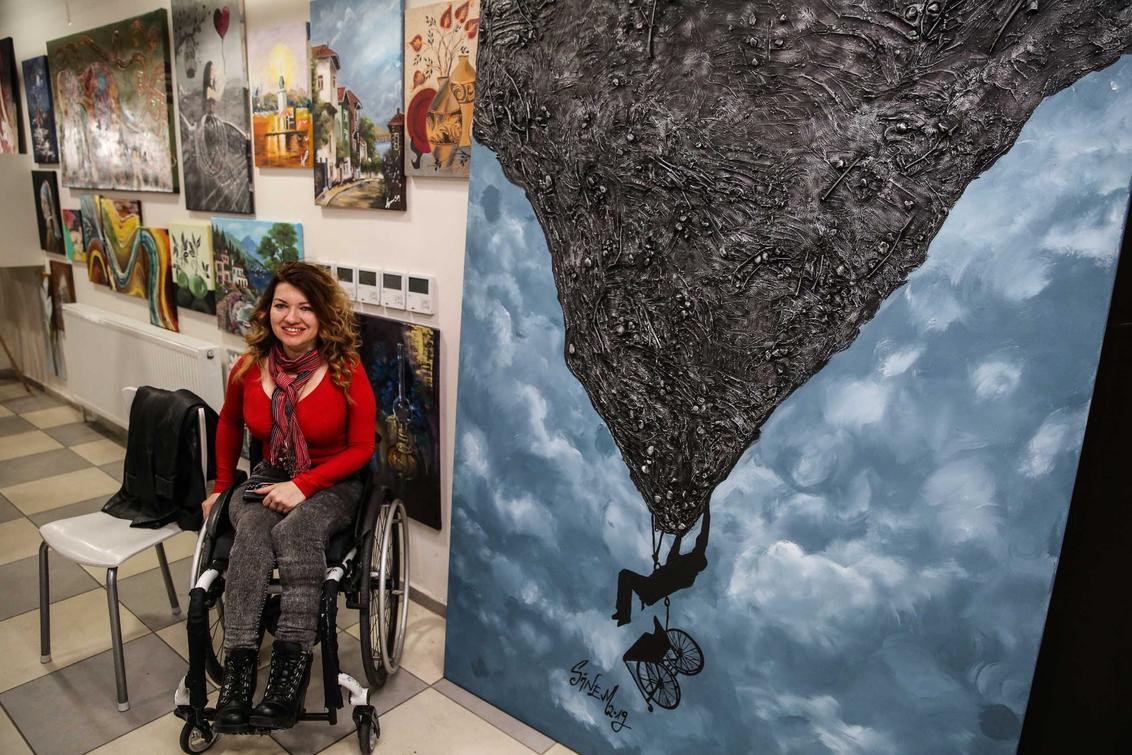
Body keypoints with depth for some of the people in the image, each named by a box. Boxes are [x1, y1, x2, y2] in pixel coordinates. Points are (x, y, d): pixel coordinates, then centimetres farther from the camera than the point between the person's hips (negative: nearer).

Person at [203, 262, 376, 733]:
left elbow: (361, 448, -10)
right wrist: (221, 486, 19)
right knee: (250, 532, -30)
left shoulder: (346, 370, -14)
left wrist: (303, 485, -18)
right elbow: (229, 425, 17)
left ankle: (291, 662, -30)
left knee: (295, 531, -34)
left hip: (331, 484, -3)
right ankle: (239, 665, -30)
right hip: (267, 478, 3)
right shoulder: (249, 368, -3)